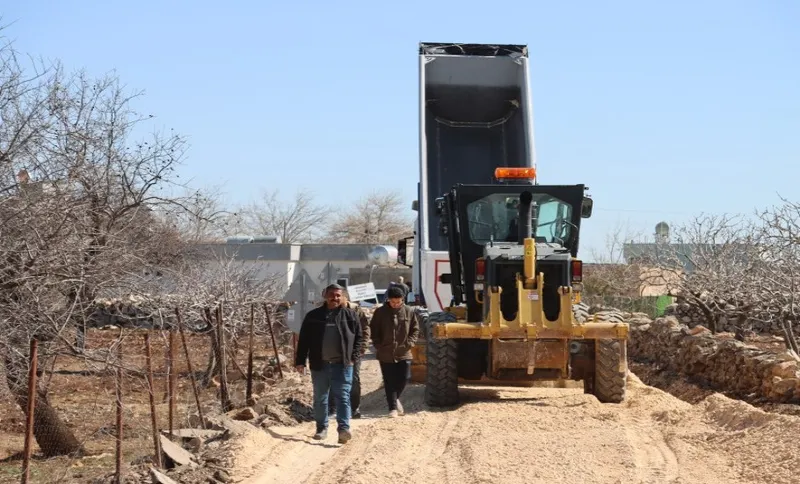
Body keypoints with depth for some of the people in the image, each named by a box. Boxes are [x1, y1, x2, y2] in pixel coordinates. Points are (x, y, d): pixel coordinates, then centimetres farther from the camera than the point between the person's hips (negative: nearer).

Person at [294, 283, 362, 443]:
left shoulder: (350, 315, 5)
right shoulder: (313, 316, 6)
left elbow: (358, 337, 8)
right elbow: (304, 340, 6)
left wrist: (353, 357, -2)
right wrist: (300, 361, 1)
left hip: (342, 364, -2)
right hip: (320, 364, 2)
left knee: (343, 396, -9)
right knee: (320, 398, 9)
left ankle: (344, 428, -16)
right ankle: (322, 428, 20)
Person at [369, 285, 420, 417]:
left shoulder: (409, 311, 0)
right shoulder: (380, 312, -3)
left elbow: (415, 329, 8)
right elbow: (374, 331, 4)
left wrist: (409, 343, -4)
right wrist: (379, 346, -5)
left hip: (404, 353, 1)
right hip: (385, 354, -1)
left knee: (405, 377, 2)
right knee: (389, 381, 1)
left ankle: (395, 398, 29)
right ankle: (393, 407, 8)